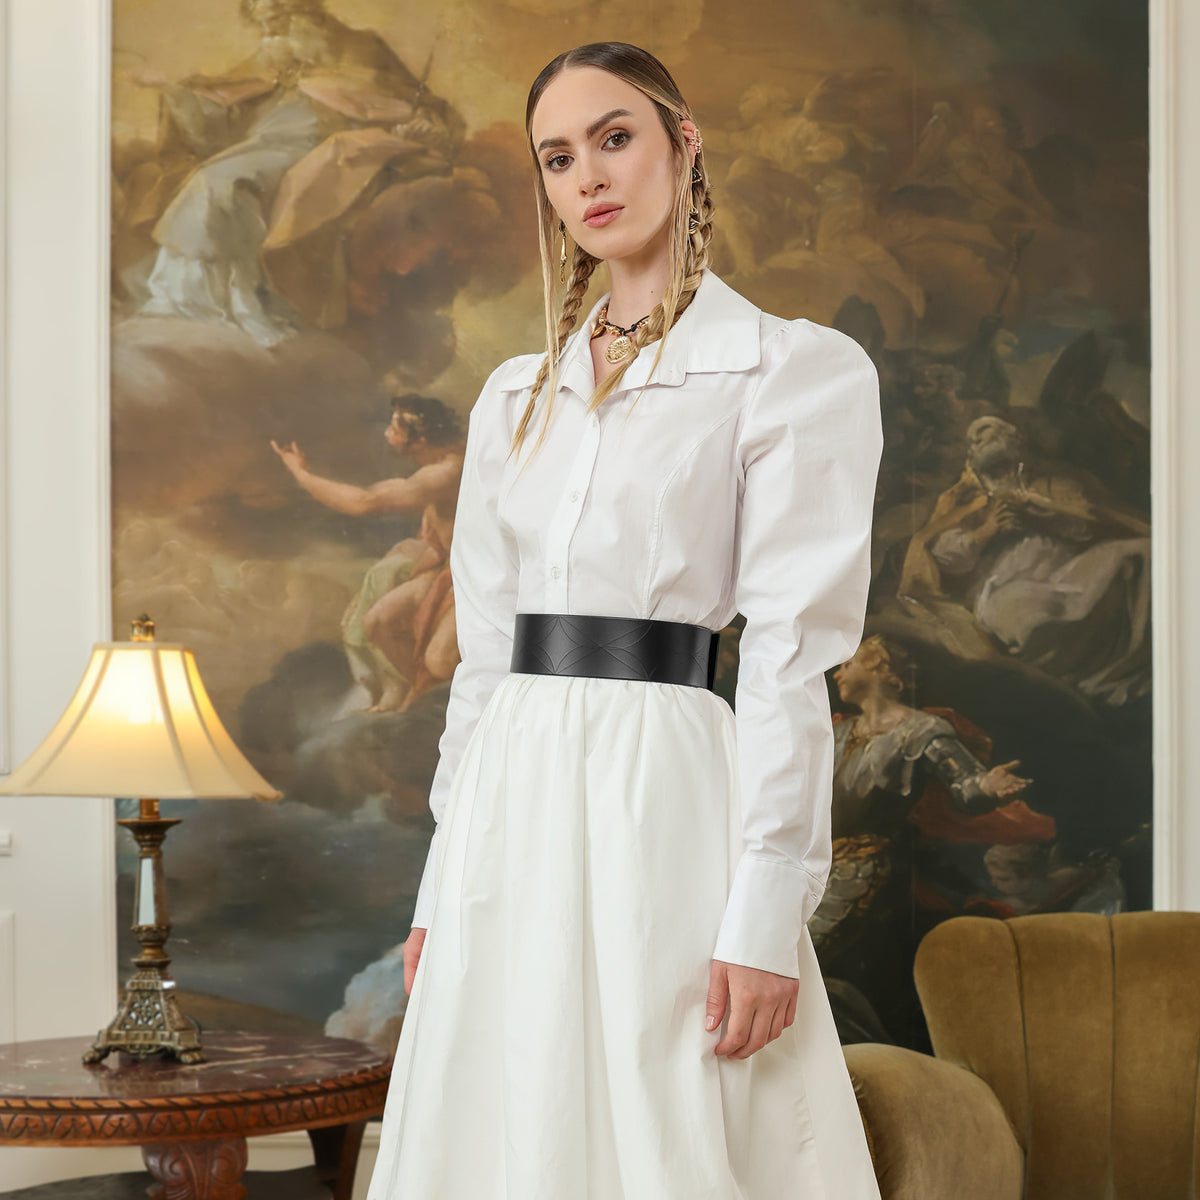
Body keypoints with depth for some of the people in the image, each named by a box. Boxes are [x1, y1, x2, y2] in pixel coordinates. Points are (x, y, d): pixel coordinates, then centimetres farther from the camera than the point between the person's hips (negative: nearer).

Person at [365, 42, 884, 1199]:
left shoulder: (799, 370, -2)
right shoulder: (516, 397, 15)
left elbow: (791, 658, -9)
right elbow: (483, 656, 16)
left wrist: (764, 916, -15)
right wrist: (440, 890, 12)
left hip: (663, 798, -5)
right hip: (512, 808, 6)